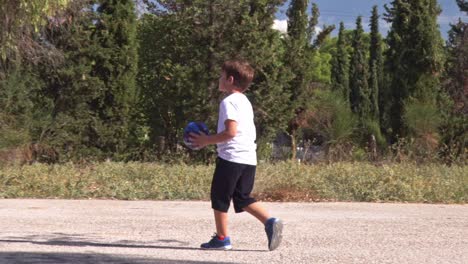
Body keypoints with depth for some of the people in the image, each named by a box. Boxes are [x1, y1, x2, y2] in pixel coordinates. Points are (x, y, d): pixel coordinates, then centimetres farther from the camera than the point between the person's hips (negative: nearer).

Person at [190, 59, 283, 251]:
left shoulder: (228, 102, -9)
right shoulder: (245, 102, 19)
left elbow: (231, 131, -20)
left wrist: (207, 140, -10)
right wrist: (211, 139, 23)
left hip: (230, 157, -8)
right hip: (249, 158, 9)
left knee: (219, 197, 4)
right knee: (242, 198, 13)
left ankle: (222, 238, 8)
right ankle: (269, 221, -6)